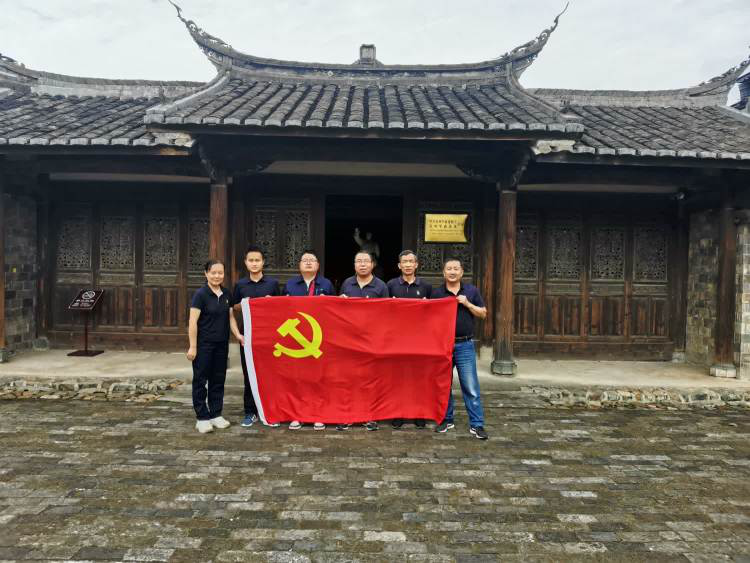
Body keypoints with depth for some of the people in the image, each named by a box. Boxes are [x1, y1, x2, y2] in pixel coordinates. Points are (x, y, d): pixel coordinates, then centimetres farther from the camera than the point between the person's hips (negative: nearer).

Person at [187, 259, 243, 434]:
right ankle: (202, 418, 10)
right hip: (204, 345, -6)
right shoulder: (201, 294, -9)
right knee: (201, 380, 2)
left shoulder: (226, 294, 8)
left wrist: (237, 334, -2)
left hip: (222, 345, 6)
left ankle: (216, 414, 22)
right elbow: (193, 322, -12)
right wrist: (192, 346, -15)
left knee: (218, 379, 11)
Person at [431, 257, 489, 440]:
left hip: (465, 345, -1)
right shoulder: (436, 293, 5)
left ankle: (477, 425, 3)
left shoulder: (471, 291, 5)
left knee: (471, 387, -3)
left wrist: (467, 304, -9)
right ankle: (446, 420, 23)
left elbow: (483, 314, 5)